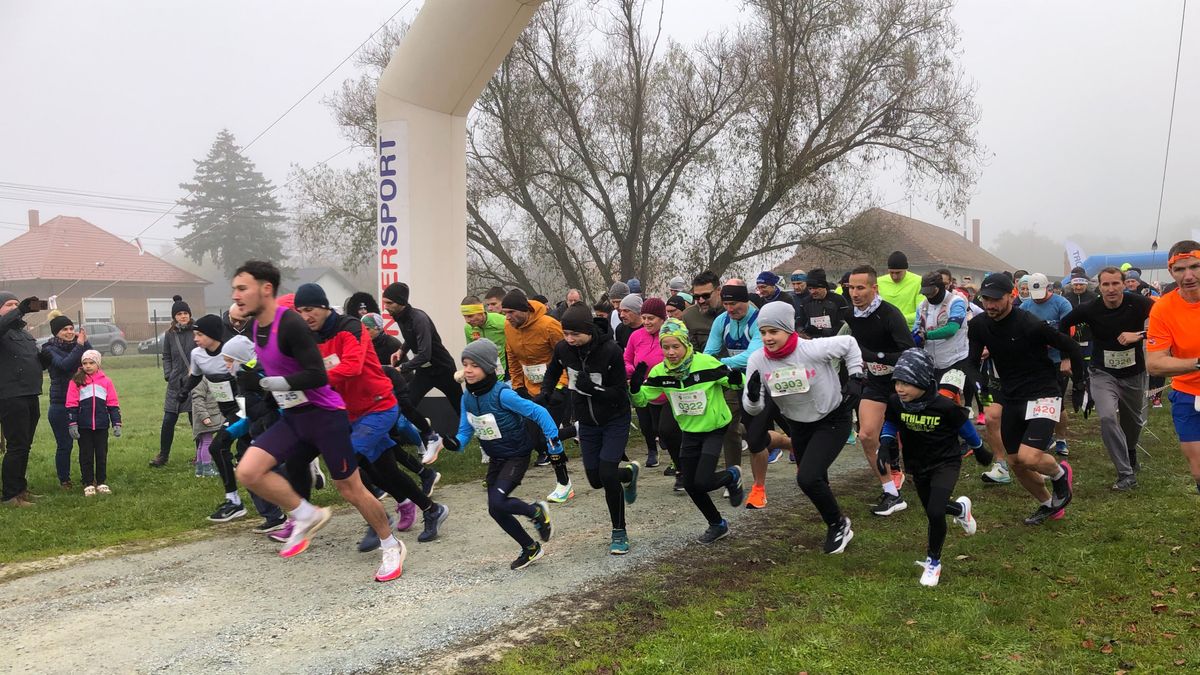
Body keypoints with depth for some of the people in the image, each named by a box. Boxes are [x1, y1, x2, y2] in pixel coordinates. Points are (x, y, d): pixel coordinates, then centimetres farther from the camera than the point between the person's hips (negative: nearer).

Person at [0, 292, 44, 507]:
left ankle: (21, 488, 26)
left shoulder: (24, 333, 20)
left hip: (30, 397, 8)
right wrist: (20, 311, -38)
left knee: (24, 446, 15)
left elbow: (39, 362, 22)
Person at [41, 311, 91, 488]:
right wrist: (79, 345, -24)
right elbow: (64, 364, -22)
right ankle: (64, 479, 15)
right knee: (65, 444, 1)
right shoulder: (50, 349, -4)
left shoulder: (76, 344, 8)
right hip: (61, 405, -4)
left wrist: (85, 342, -14)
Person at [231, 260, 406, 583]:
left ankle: (392, 547, 22)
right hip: (292, 417, 8)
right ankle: (308, 516, 9)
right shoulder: (256, 326, 4)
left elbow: (318, 376, -28)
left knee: (350, 488, 2)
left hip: (324, 414, -7)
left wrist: (265, 383, -27)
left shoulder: (291, 325, -22)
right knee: (248, 472, -10)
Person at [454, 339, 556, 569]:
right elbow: (465, 431, -1)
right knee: (495, 510, 7)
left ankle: (537, 511, 8)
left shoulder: (502, 394, -26)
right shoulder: (468, 397, -4)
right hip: (496, 459, 7)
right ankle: (531, 548, 27)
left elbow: (538, 412, -23)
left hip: (516, 457, -7)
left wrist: (552, 438, -27)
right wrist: (455, 443, -22)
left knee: (497, 502, -22)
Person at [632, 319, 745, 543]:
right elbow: (641, 400, -4)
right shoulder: (660, 372, -10)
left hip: (714, 429, -5)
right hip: (689, 431, 5)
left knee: (703, 482, -16)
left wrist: (738, 379, -35)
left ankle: (732, 476, 19)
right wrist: (635, 386, -25)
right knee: (690, 485, 6)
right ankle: (717, 525, 30)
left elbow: (736, 382, -12)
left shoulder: (706, 364, -22)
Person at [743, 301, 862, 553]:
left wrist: (855, 377, -9)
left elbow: (849, 344, -8)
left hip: (833, 420, -5)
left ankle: (838, 525, 8)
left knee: (807, 478, -20)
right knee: (815, 479, 17)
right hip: (798, 424, 5)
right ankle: (838, 524, 46)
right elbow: (753, 409, -14)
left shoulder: (814, 349, -29)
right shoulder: (757, 361, -17)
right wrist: (753, 396, -35)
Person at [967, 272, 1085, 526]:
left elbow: (1070, 346, -10)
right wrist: (978, 384, -20)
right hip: (1011, 397, 6)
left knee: (1028, 457, -22)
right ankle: (1049, 505, 36)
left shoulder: (1030, 324, -21)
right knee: (1015, 462, 12)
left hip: (1043, 394, -6)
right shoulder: (978, 325, -4)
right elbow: (971, 362, -1)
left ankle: (1060, 473, 14)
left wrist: (1080, 383, -4)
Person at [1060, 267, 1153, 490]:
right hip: (1103, 373, -1)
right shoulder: (1089, 310, -14)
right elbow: (1063, 325, 3)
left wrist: (1139, 335, -25)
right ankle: (1126, 474, -14)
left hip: (1134, 373, 1)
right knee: (1107, 417, -23)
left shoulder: (1139, 304, -16)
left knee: (1134, 421, 19)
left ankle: (1130, 452, 54)